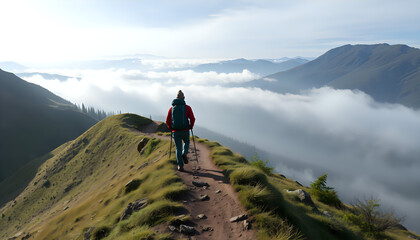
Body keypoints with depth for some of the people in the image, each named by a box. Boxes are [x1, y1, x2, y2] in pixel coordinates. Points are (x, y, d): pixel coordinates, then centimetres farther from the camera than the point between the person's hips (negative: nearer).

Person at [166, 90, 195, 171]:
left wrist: (171, 129, 15)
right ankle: (184, 154, 2)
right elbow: (192, 119, -12)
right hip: (185, 131, -1)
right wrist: (190, 127, 5)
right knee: (187, 142, 28)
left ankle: (180, 166, 6)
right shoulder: (187, 108, -3)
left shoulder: (172, 108, 3)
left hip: (175, 131, 1)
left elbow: (167, 121, 0)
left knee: (178, 149, 12)